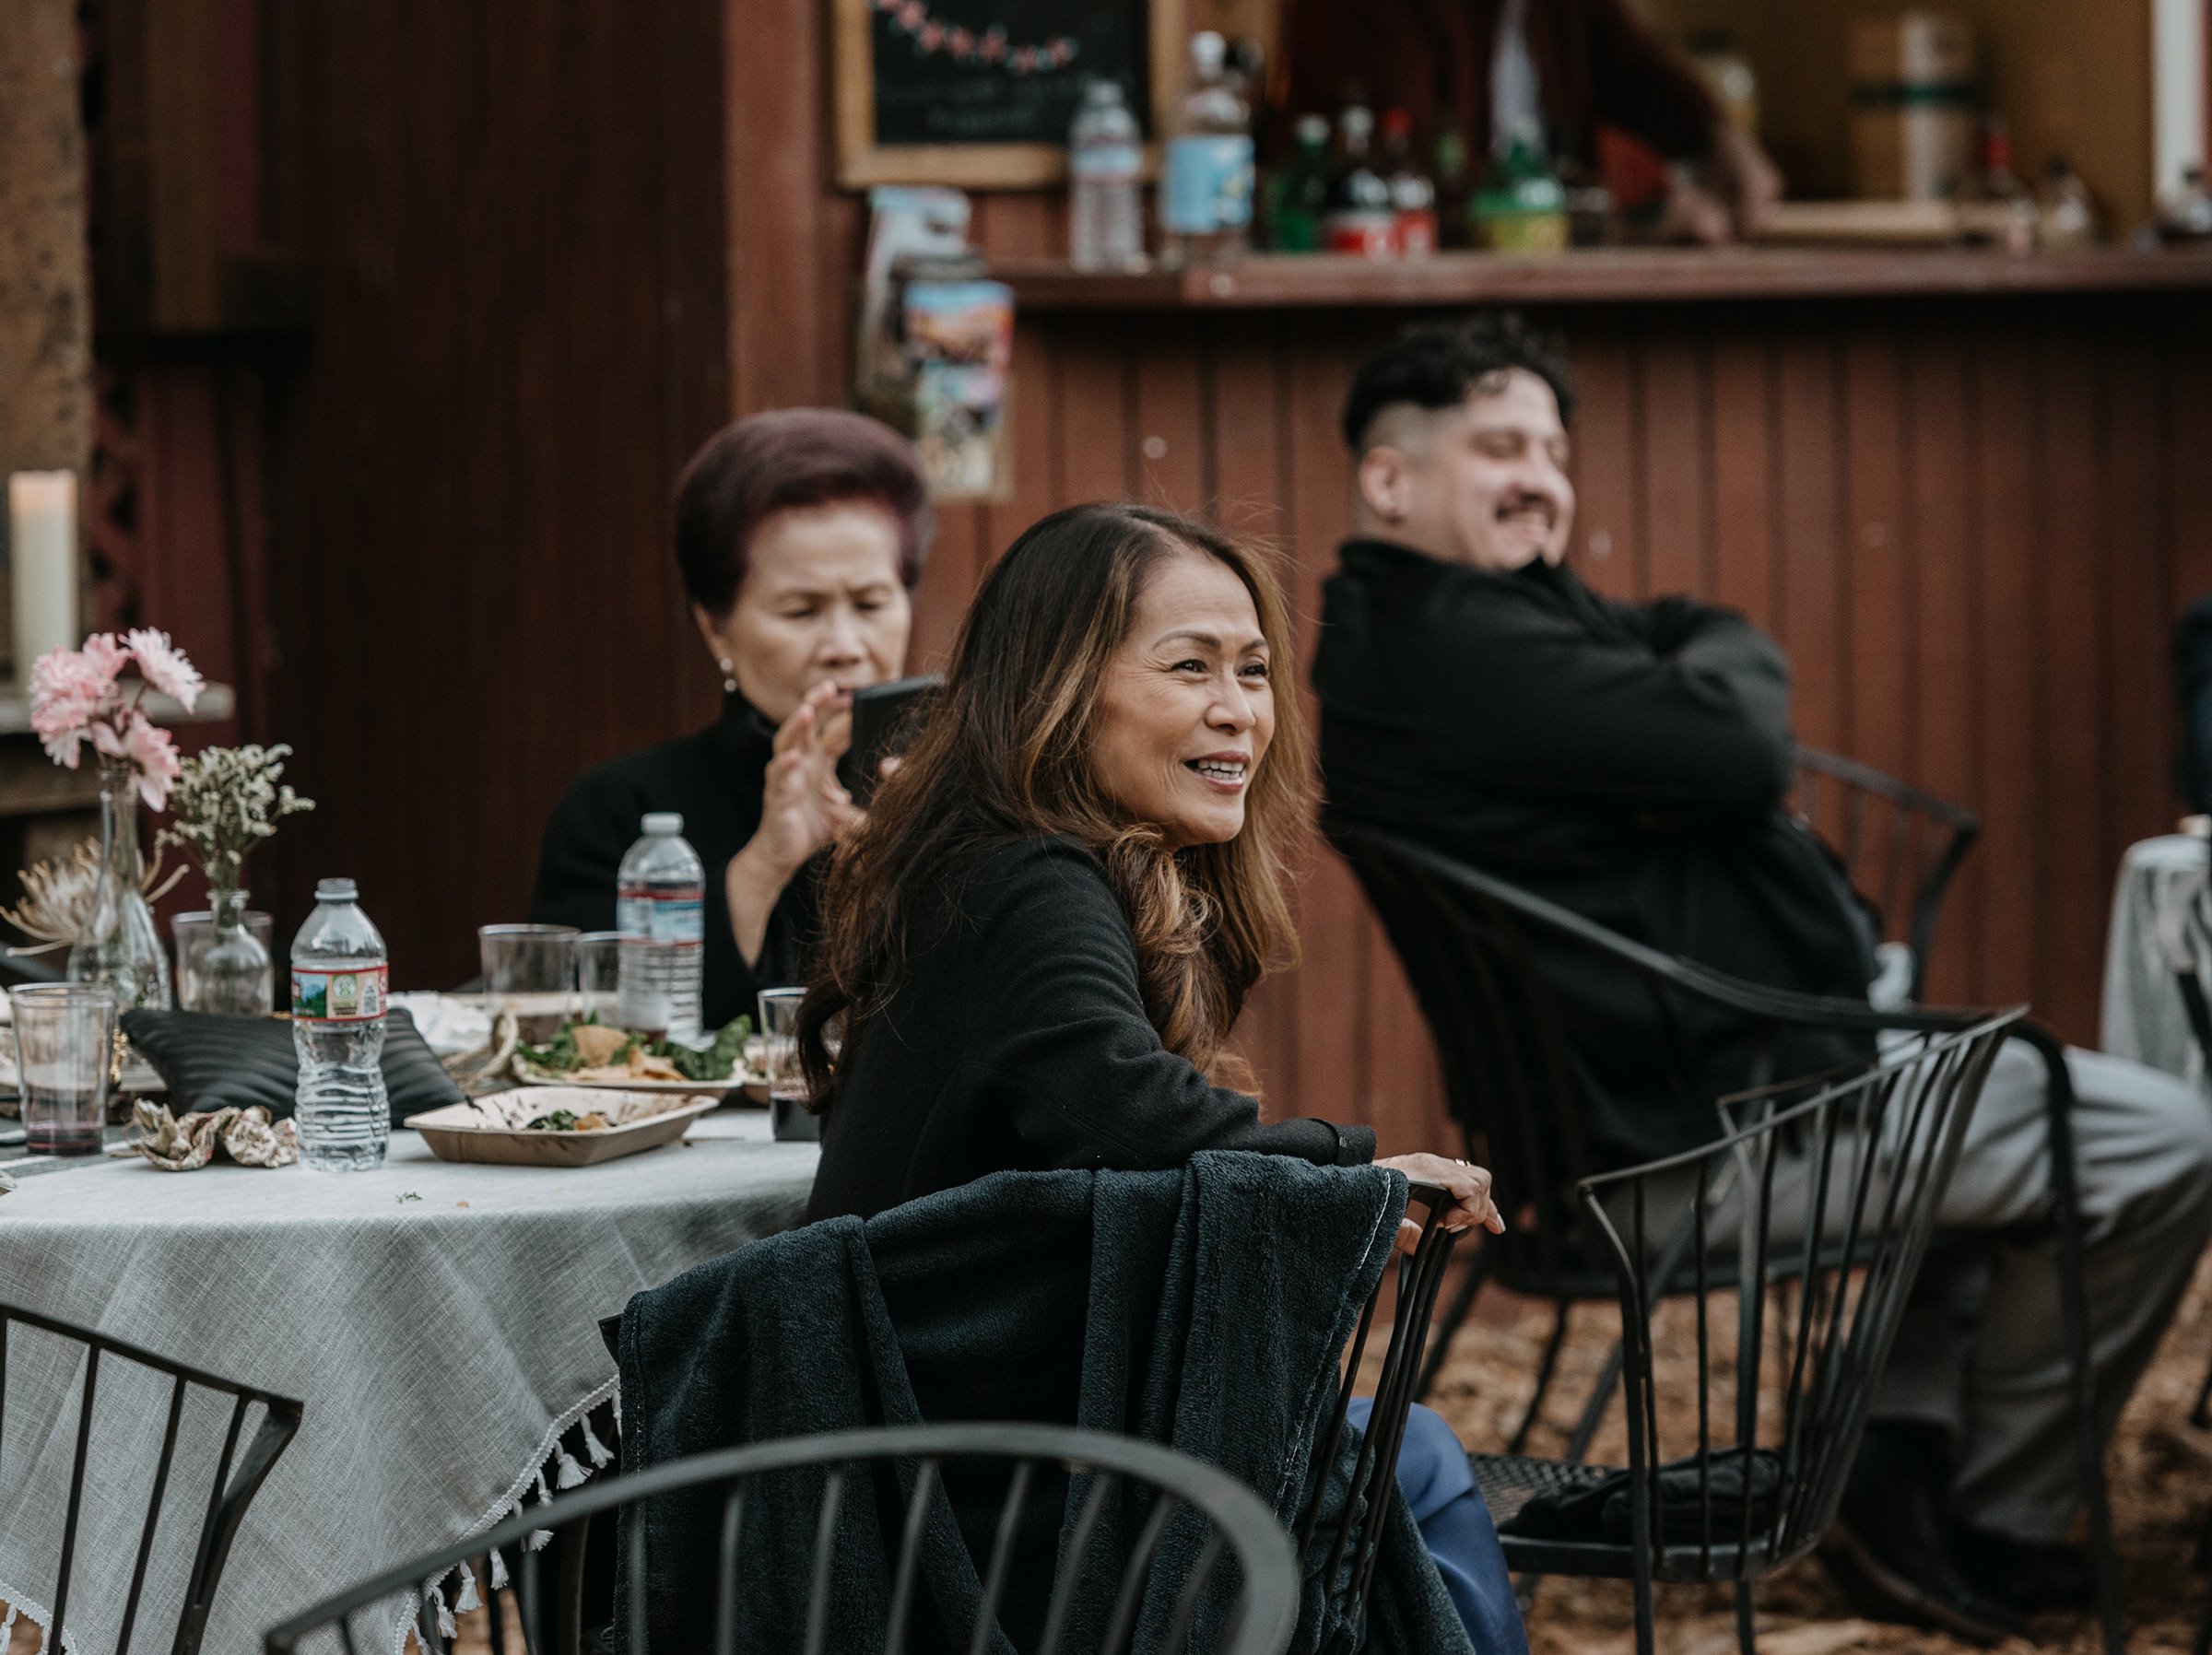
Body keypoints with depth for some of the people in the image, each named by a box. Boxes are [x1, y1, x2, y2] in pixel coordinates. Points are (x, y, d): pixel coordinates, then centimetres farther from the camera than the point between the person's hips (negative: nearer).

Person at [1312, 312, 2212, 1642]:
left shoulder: (1410, 630, 14)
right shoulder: (1454, 641, -22)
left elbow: (1728, 643, 14)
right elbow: (1743, 742, -28)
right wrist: (1718, 674, -5)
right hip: (1722, 1117, -12)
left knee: (2006, 1094, 33)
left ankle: (1906, 1458, 24)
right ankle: (2001, 1527, 8)